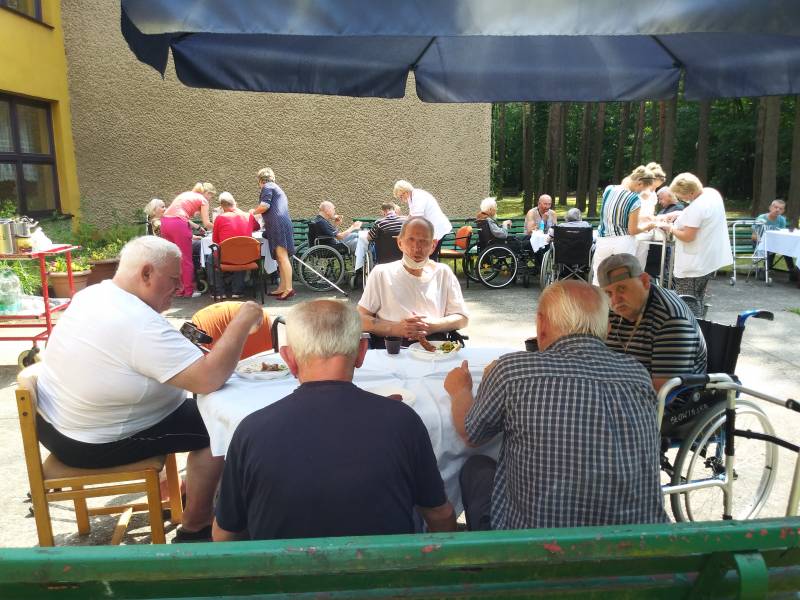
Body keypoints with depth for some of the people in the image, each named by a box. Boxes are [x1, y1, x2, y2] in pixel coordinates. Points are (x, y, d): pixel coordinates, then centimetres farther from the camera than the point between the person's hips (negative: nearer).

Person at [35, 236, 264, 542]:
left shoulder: (91, 294, -1)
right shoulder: (140, 324, -31)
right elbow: (209, 378, -35)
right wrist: (242, 322, -25)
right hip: (90, 445, -10)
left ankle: (188, 491, 33)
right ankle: (195, 528, 11)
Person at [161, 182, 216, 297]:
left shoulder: (186, 194, 28)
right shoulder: (203, 200, 7)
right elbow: (207, 224, 2)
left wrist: (198, 228, 33)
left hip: (165, 221, 7)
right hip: (178, 224, -7)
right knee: (186, 259, 3)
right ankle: (189, 290, 9)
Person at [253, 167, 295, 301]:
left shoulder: (267, 187, 1)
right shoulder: (277, 188, 30)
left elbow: (264, 205, -13)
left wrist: (254, 212, 5)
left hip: (277, 223, -9)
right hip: (282, 223, 10)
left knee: (282, 256, -14)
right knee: (281, 257, 8)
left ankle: (288, 288, -19)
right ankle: (282, 287, 9)